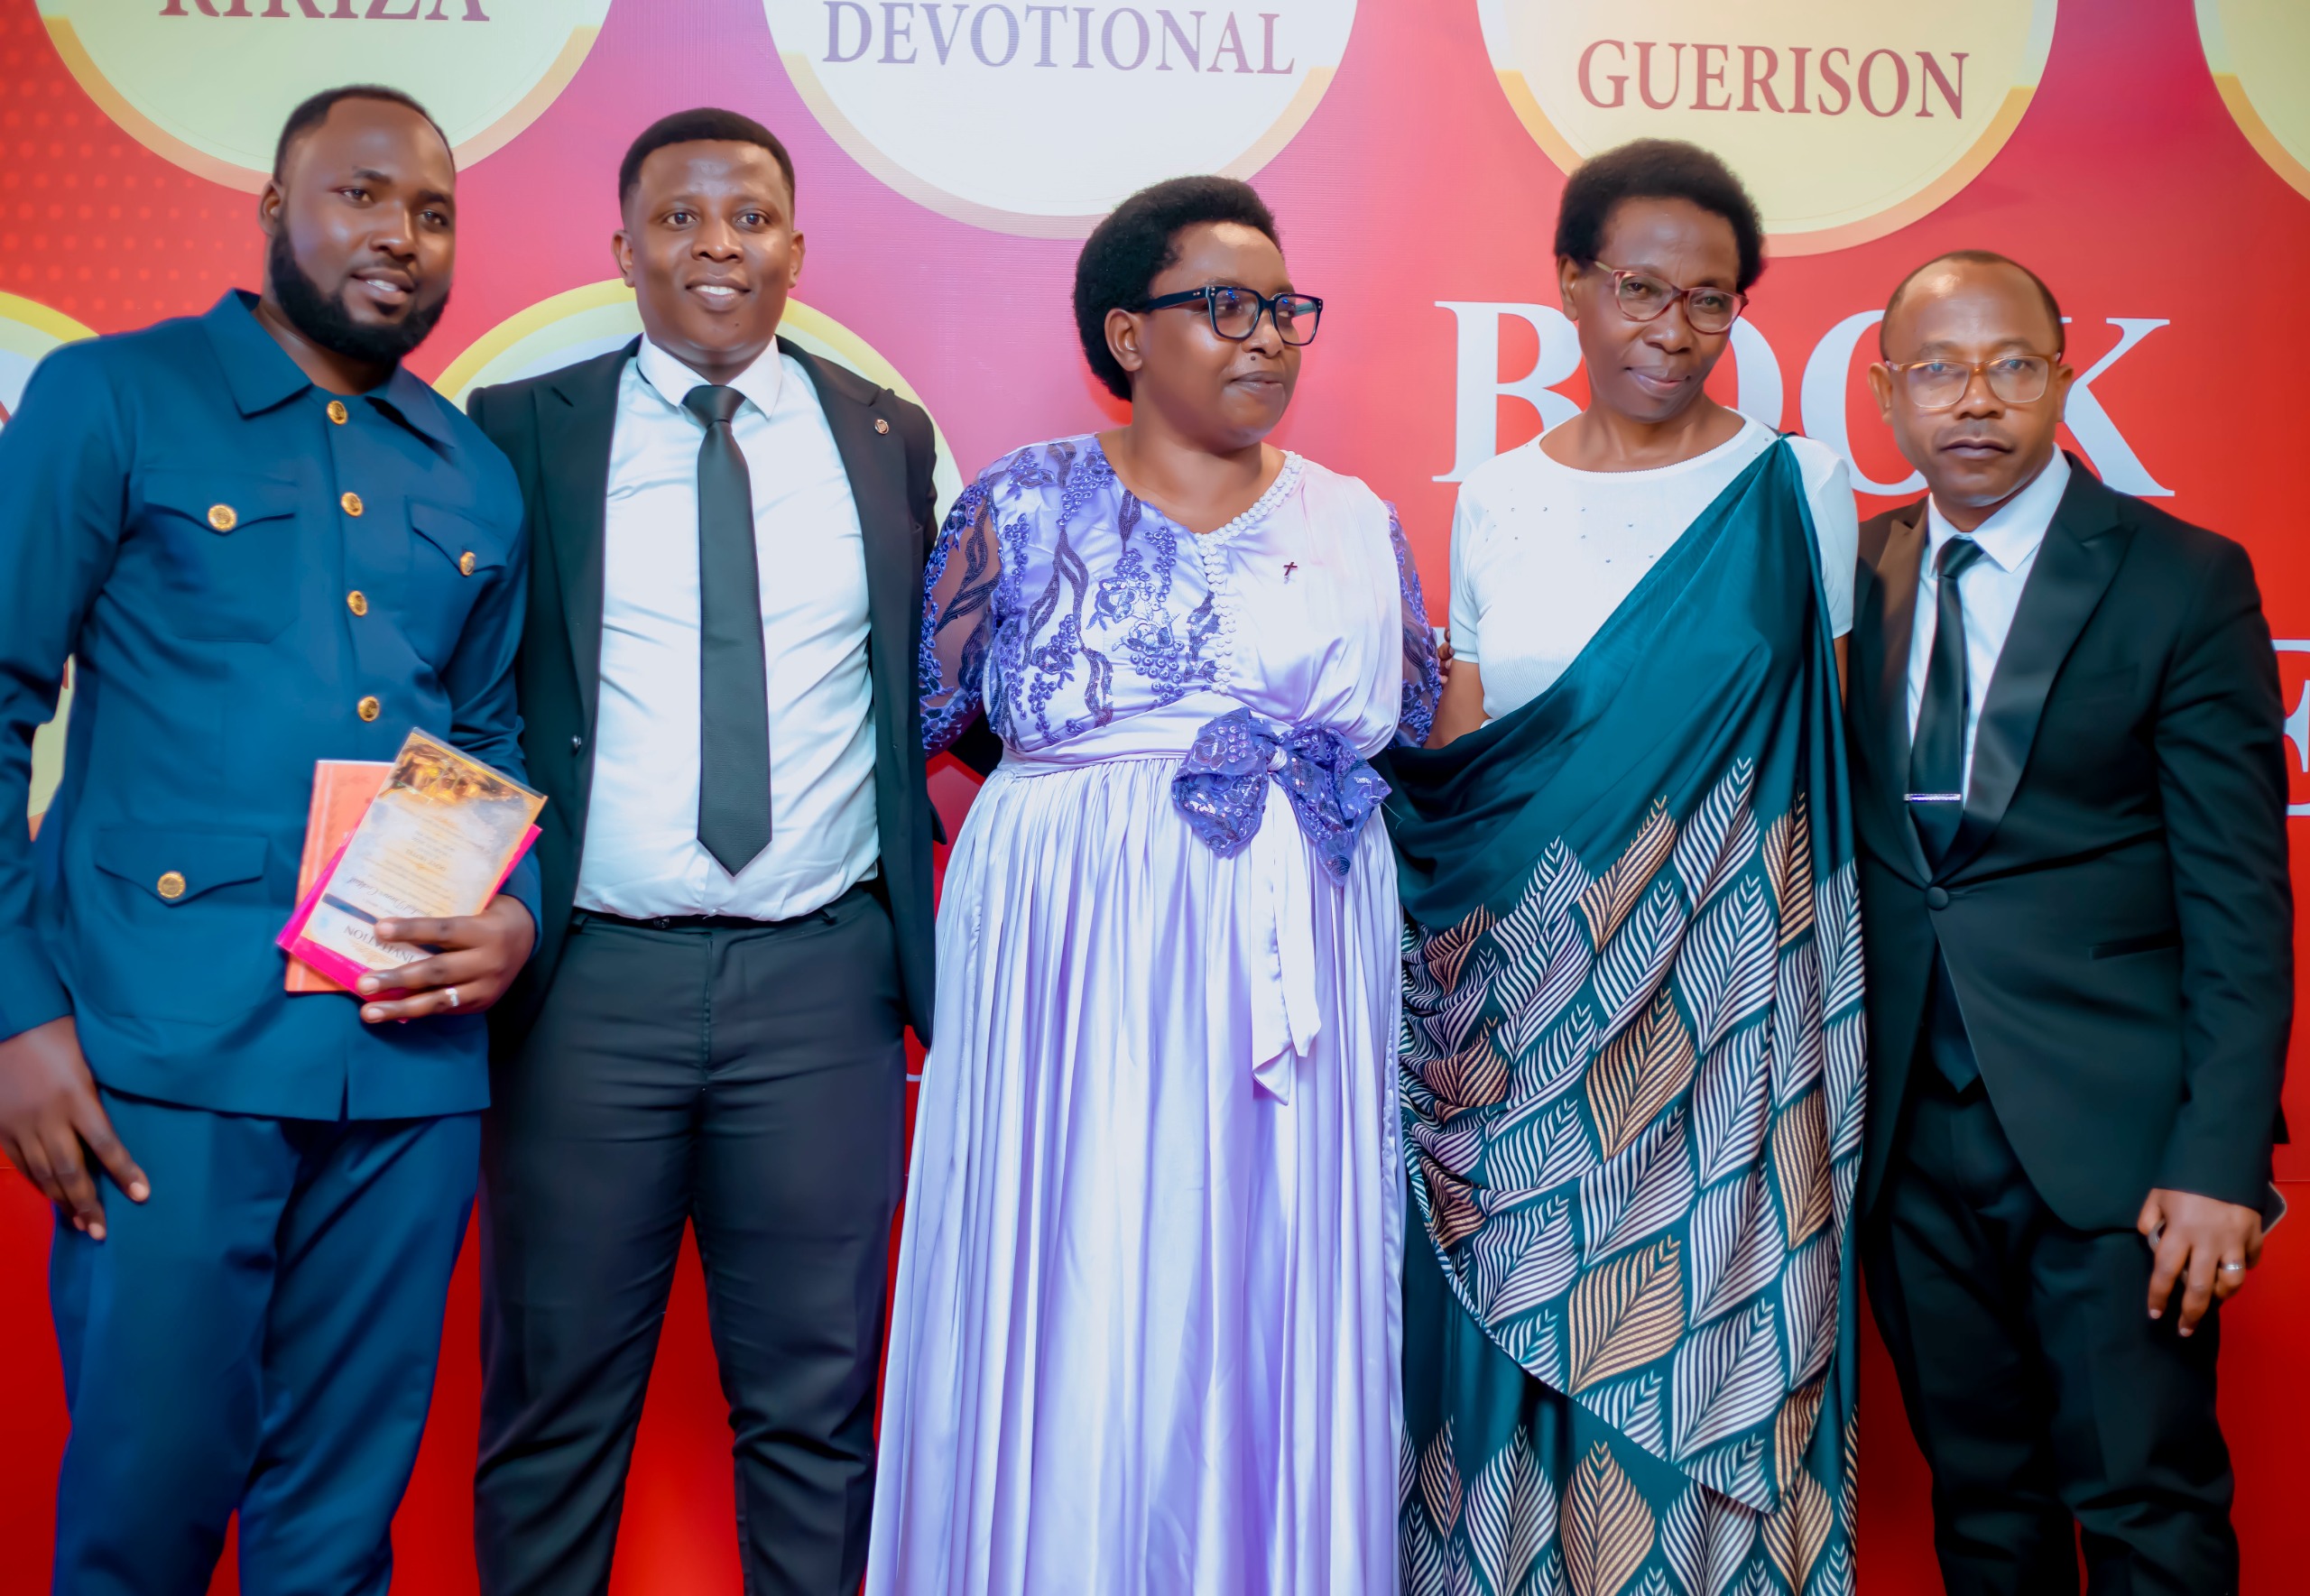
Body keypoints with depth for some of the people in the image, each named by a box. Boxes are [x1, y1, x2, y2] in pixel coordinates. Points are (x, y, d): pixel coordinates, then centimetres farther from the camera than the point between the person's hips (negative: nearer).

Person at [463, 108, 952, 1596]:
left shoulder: (887, 438, 10)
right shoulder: (519, 430, 5)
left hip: (824, 974, 1)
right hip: (590, 975, -1)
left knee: (814, 1398, 11)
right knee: (555, 1392, 10)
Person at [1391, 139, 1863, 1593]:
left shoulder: (1797, 489, 0)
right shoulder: (1497, 500, 6)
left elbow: (1816, 756, 3)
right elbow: (1454, 768, 11)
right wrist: (1448, 982, 8)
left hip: (1720, 994, -2)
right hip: (1523, 992, 2)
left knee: (1699, 1331, 4)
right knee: (1518, 1325, 9)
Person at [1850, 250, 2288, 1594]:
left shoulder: (2185, 579, -5)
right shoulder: (1852, 578, 6)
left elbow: (2239, 896, -8)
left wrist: (2221, 1160, -13)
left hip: (2109, 1130, -3)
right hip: (1912, 1133, 4)